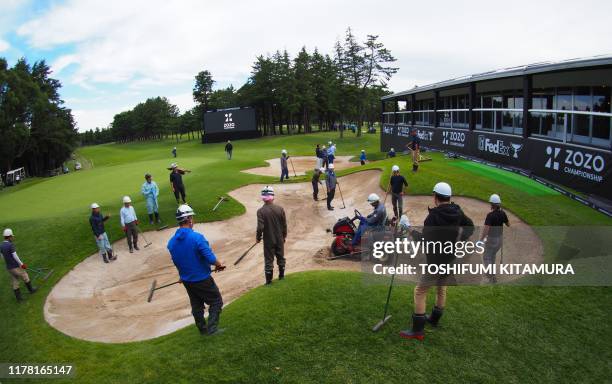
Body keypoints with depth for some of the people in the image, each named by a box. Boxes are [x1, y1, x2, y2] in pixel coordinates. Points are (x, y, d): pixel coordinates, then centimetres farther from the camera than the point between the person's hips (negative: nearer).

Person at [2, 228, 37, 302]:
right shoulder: (11, 245, -24)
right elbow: (15, 256, -22)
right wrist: (22, 264, -9)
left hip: (9, 268, 7)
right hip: (16, 267, -7)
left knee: (15, 283, 16)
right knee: (25, 278, 17)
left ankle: (18, 298, 21)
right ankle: (31, 289, 37)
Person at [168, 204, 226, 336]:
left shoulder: (171, 242, -5)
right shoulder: (197, 237, -25)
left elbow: (176, 261, 7)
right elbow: (211, 258, -25)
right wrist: (219, 265, -5)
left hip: (186, 280, 6)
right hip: (202, 279, -6)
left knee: (196, 305, 22)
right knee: (216, 301, 13)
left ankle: (202, 329, 35)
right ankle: (212, 328, 10)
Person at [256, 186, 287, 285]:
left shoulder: (261, 211, -20)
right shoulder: (280, 209, -10)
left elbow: (260, 227, -20)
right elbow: (284, 225, -3)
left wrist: (258, 237, -2)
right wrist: (284, 236, 12)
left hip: (268, 240, -3)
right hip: (279, 239, 3)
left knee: (269, 260, 10)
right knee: (280, 257, 20)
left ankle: (269, 281, 19)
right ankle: (281, 276, 36)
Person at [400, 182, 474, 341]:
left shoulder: (433, 216, -22)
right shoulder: (457, 212, -1)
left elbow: (425, 241, -19)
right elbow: (470, 226, 15)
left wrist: (412, 232, -7)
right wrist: (460, 238, 9)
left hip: (436, 261, -7)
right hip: (453, 259, 8)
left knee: (420, 292, -1)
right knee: (442, 289, 24)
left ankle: (418, 331, -1)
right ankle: (434, 319, 41)